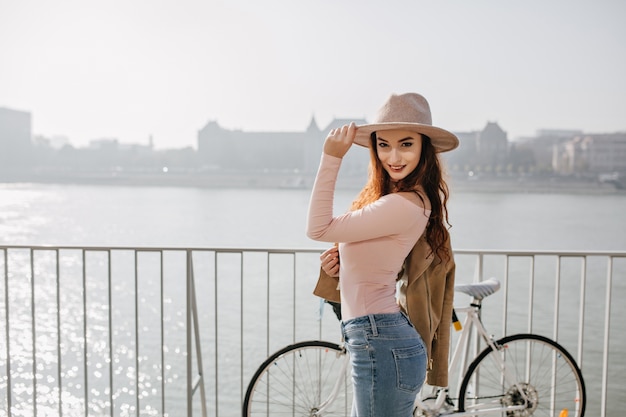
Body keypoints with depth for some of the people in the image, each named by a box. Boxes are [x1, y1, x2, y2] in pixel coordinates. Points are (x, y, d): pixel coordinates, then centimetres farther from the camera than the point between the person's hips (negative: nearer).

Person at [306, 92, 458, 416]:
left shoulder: (405, 205, -21)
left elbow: (319, 228, -18)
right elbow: (368, 256, 20)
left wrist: (331, 158, -16)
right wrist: (340, 259, -1)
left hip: (381, 345, -10)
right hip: (378, 340, 10)